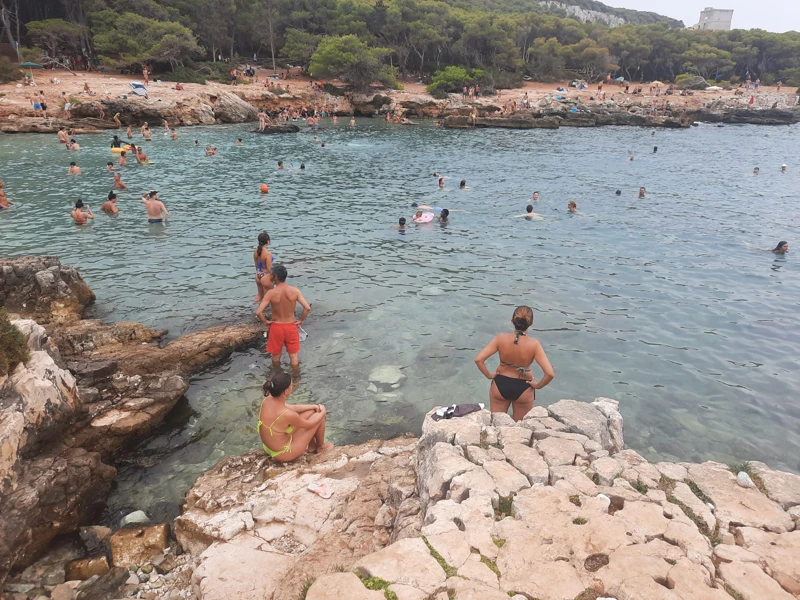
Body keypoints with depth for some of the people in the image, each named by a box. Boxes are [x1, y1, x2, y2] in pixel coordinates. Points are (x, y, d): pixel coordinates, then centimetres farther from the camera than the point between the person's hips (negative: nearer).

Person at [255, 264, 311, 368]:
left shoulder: (271, 293, -17)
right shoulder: (295, 291, -12)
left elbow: (258, 312, -22)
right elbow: (307, 308, -18)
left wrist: (265, 322, -5)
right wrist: (300, 320, -3)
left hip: (276, 327, -1)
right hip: (291, 327, 1)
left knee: (276, 355, 21)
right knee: (294, 355, 15)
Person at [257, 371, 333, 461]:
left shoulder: (267, 400, -13)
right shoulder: (286, 414, -34)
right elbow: (308, 424, -14)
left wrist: (314, 406, 6)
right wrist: (323, 412, 3)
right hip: (283, 454, -7)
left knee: (312, 412, 12)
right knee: (319, 417, 0)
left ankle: (312, 446, 33)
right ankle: (321, 447, 29)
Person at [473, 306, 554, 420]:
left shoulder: (501, 338, -20)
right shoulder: (534, 344, -23)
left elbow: (478, 359, -21)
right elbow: (550, 374, -28)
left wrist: (488, 375, -6)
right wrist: (538, 385, -10)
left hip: (500, 385, 1)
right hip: (523, 389, -1)